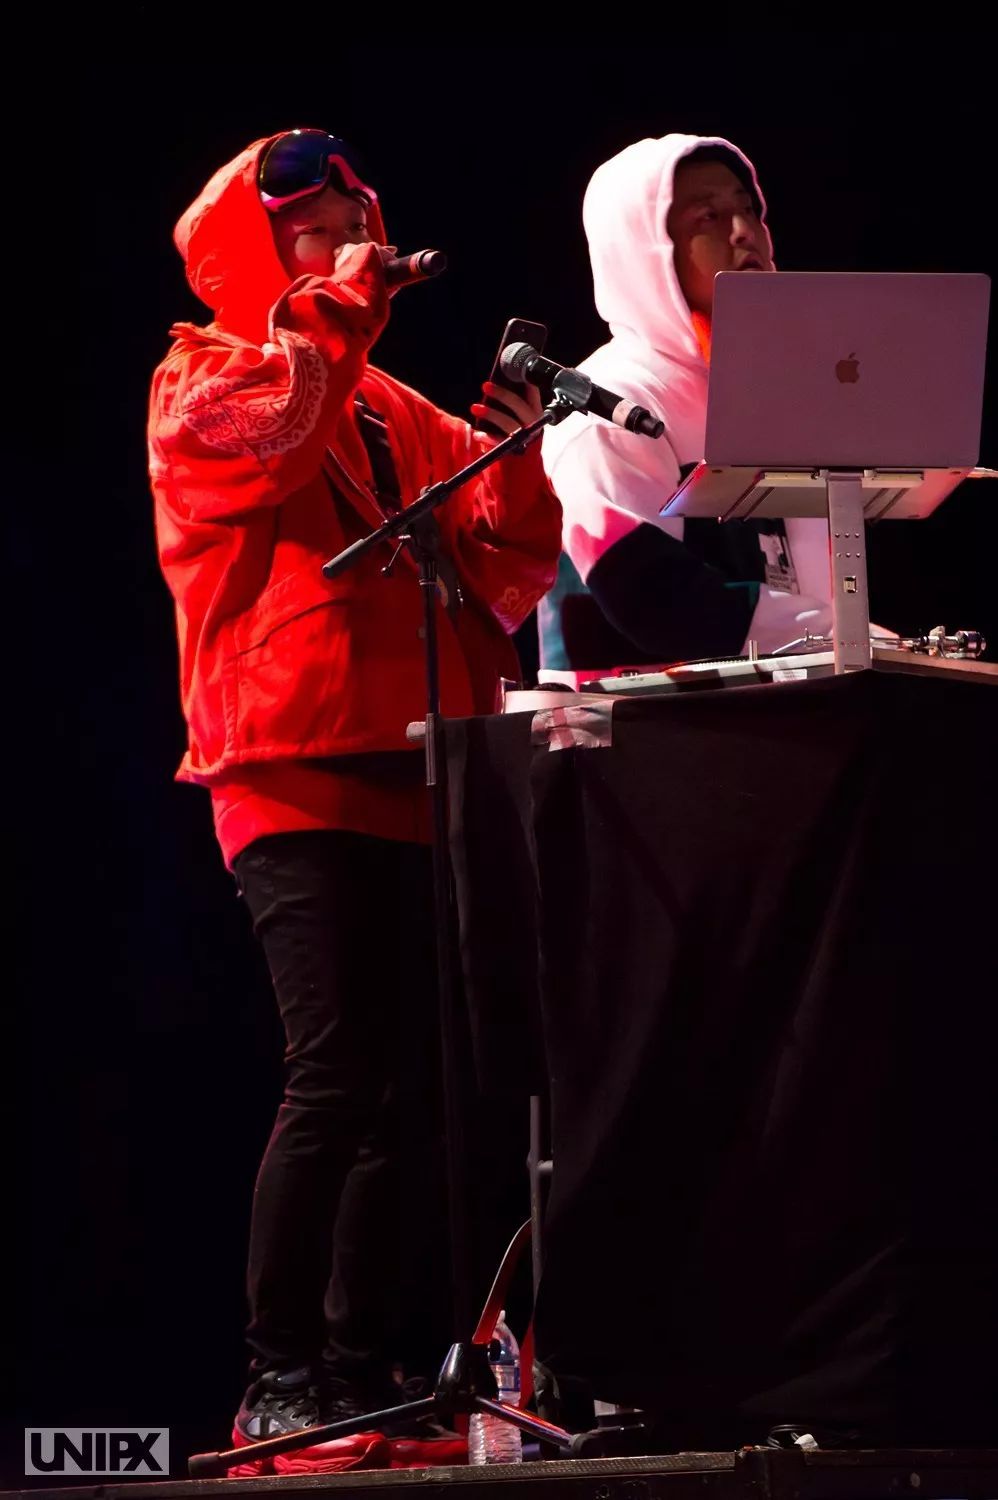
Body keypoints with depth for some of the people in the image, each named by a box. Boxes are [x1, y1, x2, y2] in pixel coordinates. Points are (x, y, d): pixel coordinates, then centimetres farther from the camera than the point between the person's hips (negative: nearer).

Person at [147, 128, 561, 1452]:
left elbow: (507, 573, 15)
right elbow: (272, 432, -19)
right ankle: (278, 1377, -13)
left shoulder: (400, 415, 22)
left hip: (415, 783, 6)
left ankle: (360, 1365, 10)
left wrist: (515, 452, -1)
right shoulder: (201, 383, 6)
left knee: (414, 1090, 3)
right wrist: (337, 309, -8)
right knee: (336, 1075, -17)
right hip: (296, 782, -6)